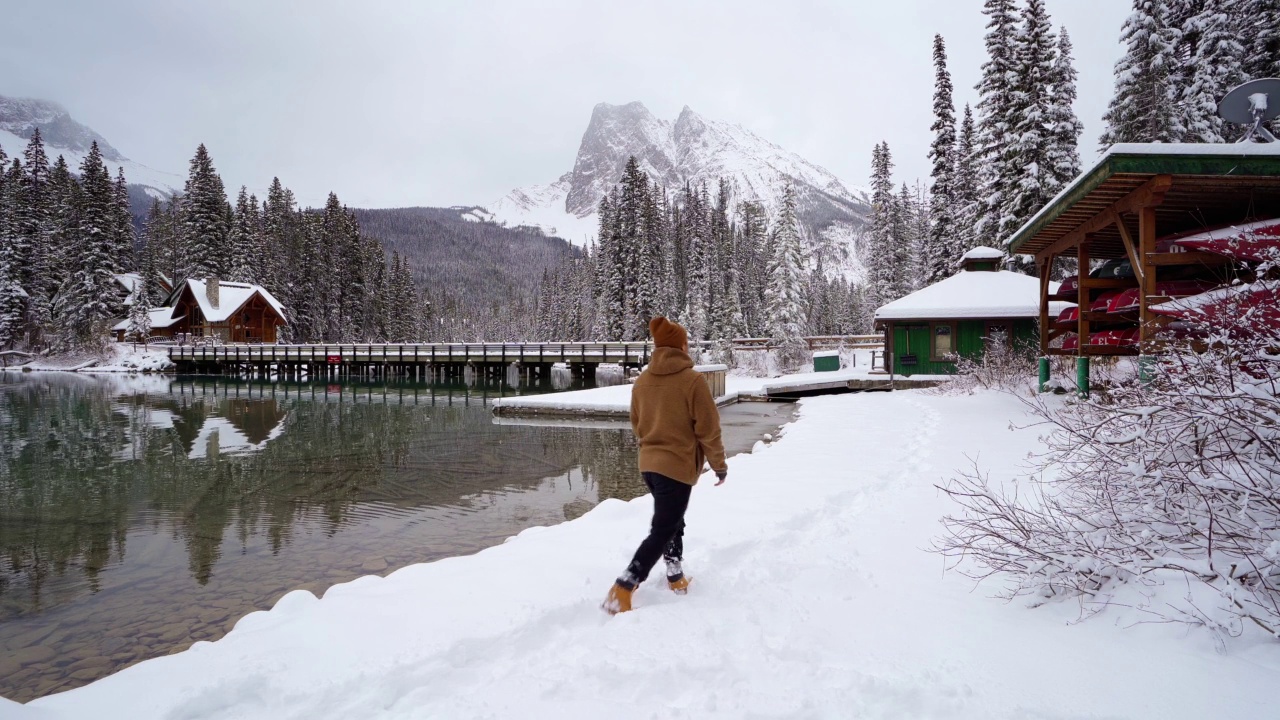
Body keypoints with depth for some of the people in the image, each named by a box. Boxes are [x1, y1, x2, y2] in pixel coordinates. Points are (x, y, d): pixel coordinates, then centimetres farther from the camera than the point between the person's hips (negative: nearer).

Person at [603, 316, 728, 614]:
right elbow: (708, 429, -12)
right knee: (662, 531, -1)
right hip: (678, 466, -7)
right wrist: (719, 465, 1)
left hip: (649, 464, 7)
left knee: (671, 521, 24)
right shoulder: (692, 380, -15)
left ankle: (676, 577, 32)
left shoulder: (642, 381, 3)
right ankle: (622, 591, -6)